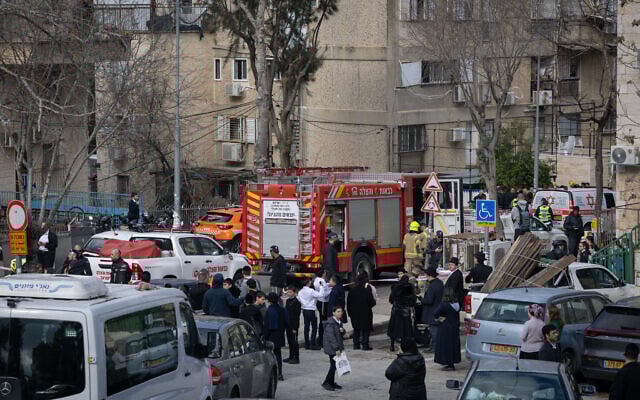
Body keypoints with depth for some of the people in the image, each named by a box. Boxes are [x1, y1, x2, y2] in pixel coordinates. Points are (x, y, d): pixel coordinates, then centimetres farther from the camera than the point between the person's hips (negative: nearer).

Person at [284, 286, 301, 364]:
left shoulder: (296, 302, -14)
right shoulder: (288, 301, 10)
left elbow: (296, 316, -16)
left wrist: (295, 327, -17)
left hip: (293, 325, -8)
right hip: (288, 324, 8)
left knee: (294, 341, -3)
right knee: (289, 341, 14)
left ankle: (296, 358, 2)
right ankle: (291, 356, 23)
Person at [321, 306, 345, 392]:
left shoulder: (339, 321, 9)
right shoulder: (330, 323, -18)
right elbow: (331, 337, -22)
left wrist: (342, 330, -4)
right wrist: (337, 349, -23)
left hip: (338, 347, 8)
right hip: (331, 348, -8)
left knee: (334, 365, 11)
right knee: (333, 365, -8)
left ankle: (331, 383, 20)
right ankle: (326, 382, 1)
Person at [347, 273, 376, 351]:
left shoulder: (352, 291, -2)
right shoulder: (367, 291, -16)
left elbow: (348, 303, 3)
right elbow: (372, 302, -13)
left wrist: (350, 312, 13)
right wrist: (374, 301, 10)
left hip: (354, 314, 4)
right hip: (365, 314, -4)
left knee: (356, 329, 16)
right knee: (366, 329, 4)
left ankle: (356, 345, 15)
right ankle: (365, 345, 0)